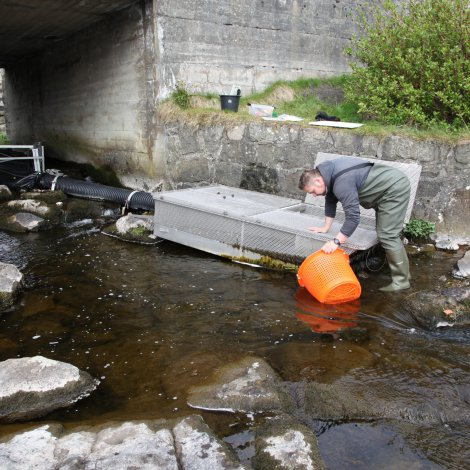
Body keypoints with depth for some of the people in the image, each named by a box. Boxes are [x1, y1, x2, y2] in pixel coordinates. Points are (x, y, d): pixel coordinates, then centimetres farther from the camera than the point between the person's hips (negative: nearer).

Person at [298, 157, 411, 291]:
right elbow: (330, 200, 13)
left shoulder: (342, 182, -30)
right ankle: (402, 272, 25)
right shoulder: (327, 172, 1)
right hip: (386, 189, 11)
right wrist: (325, 228, 13)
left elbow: (353, 216, -32)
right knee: (385, 233, 16)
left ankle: (401, 280, -4)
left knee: (387, 235, -12)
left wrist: (336, 242, -31)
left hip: (395, 188, -11)